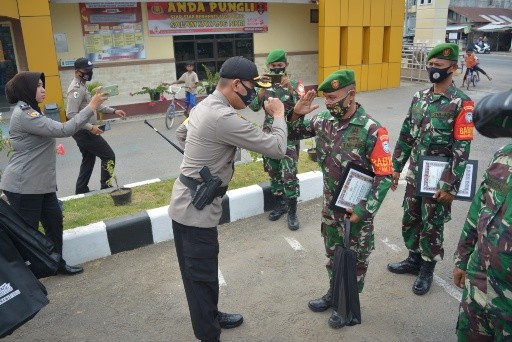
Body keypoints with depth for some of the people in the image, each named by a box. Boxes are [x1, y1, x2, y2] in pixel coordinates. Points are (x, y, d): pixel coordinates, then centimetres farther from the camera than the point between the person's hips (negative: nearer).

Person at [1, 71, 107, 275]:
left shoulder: (29, 111, 14)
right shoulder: (24, 115, -20)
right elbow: (63, 130, -28)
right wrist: (91, 106, -25)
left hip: (40, 182, 10)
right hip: (23, 186, -10)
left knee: (54, 220, 14)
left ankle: (57, 263, 27)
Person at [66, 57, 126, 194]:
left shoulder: (83, 86, 13)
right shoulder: (76, 89, -20)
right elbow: (71, 114, -27)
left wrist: (113, 111, 10)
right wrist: (90, 127, -31)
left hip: (84, 131, 11)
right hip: (84, 132, -11)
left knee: (89, 160, 19)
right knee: (109, 156, -4)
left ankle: (81, 191, 26)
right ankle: (106, 188, 5)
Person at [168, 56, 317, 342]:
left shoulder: (205, 106, 6)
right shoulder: (223, 118, -26)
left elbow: (182, 133, 25)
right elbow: (277, 148, -22)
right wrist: (279, 115, -6)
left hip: (188, 204, 10)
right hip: (196, 210, -10)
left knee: (200, 273, 24)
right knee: (202, 277, 5)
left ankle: (211, 317, 43)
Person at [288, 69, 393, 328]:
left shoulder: (371, 131, -22)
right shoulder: (324, 120, -5)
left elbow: (384, 176, -19)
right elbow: (292, 133, 6)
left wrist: (365, 210, -21)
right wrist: (296, 112, -14)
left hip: (356, 207, -5)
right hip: (330, 204, 6)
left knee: (355, 258, 14)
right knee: (332, 252, 23)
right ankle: (334, 292, 45)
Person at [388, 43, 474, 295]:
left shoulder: (461, 104, -13)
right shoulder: (419, 97, 6)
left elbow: (462, 149, -16)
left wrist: (451, 186, -17)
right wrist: (396, 167, 9)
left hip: (438, 179, -6)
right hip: (414, 175, 6)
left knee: (432, 226, 8)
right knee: (410, 220, 17)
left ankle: (427, 269, 27)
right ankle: (414, 259, 37)